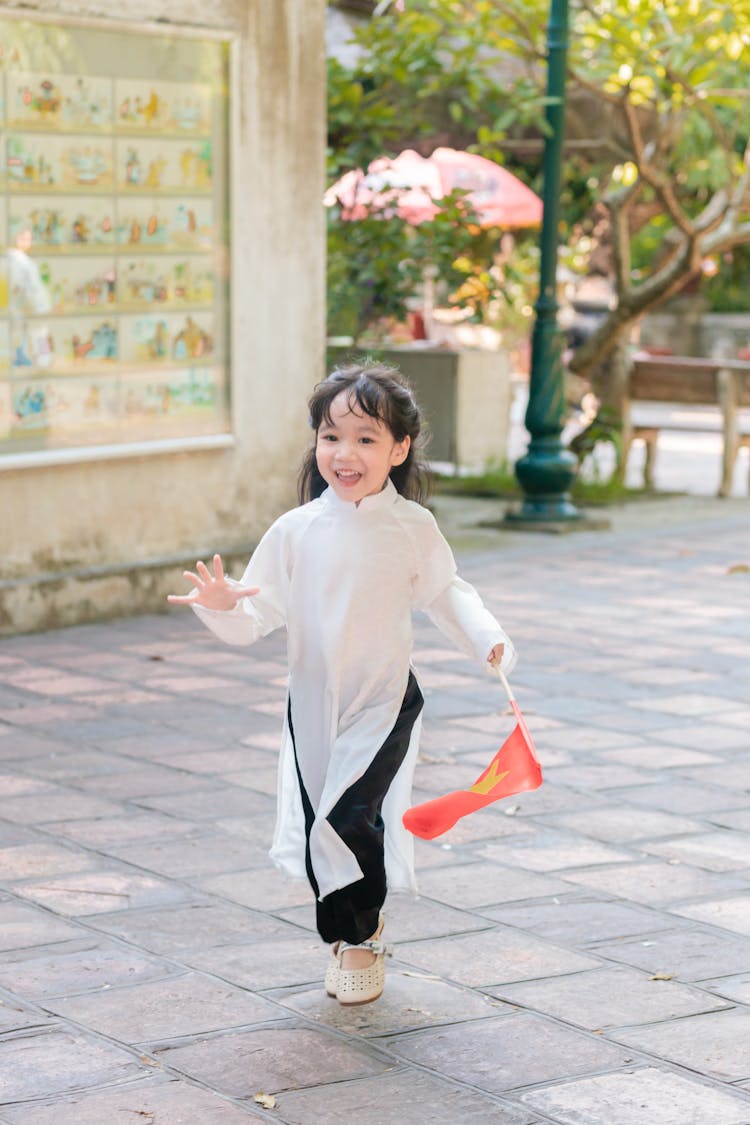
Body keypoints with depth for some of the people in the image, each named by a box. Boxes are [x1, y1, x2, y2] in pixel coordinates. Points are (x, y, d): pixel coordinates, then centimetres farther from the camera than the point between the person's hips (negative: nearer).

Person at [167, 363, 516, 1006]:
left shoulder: (413, 529, -5)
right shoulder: (295, 532, -5)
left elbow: (446, 594, 9)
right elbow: (259, 616, -3)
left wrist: (487, 639, -5)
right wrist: (223, 607, -24)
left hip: (384, 701, -2)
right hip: (313, 704, 3)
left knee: (352, 816, -16)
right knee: (315, 831, 7)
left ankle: (362, 937, 8)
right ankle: (342, 938, 32)